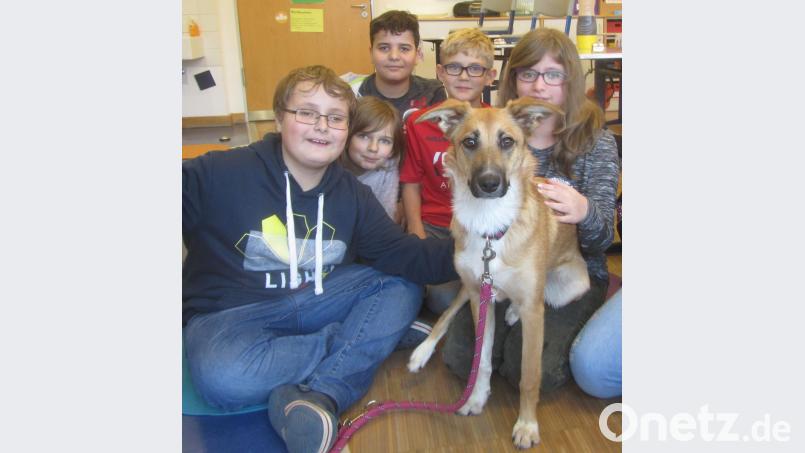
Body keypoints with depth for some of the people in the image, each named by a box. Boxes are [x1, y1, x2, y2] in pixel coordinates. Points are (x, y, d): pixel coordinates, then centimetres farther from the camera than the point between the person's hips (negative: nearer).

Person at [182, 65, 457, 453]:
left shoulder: (351, 194, 2)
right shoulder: (218, 173, -13)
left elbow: (401, 254, -4)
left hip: (317, 302, 5)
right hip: (230, 314, -4)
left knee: (403, 287, -8)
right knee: (224, 376, -35)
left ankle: (320, 394, -26)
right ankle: (358, 337, -11)